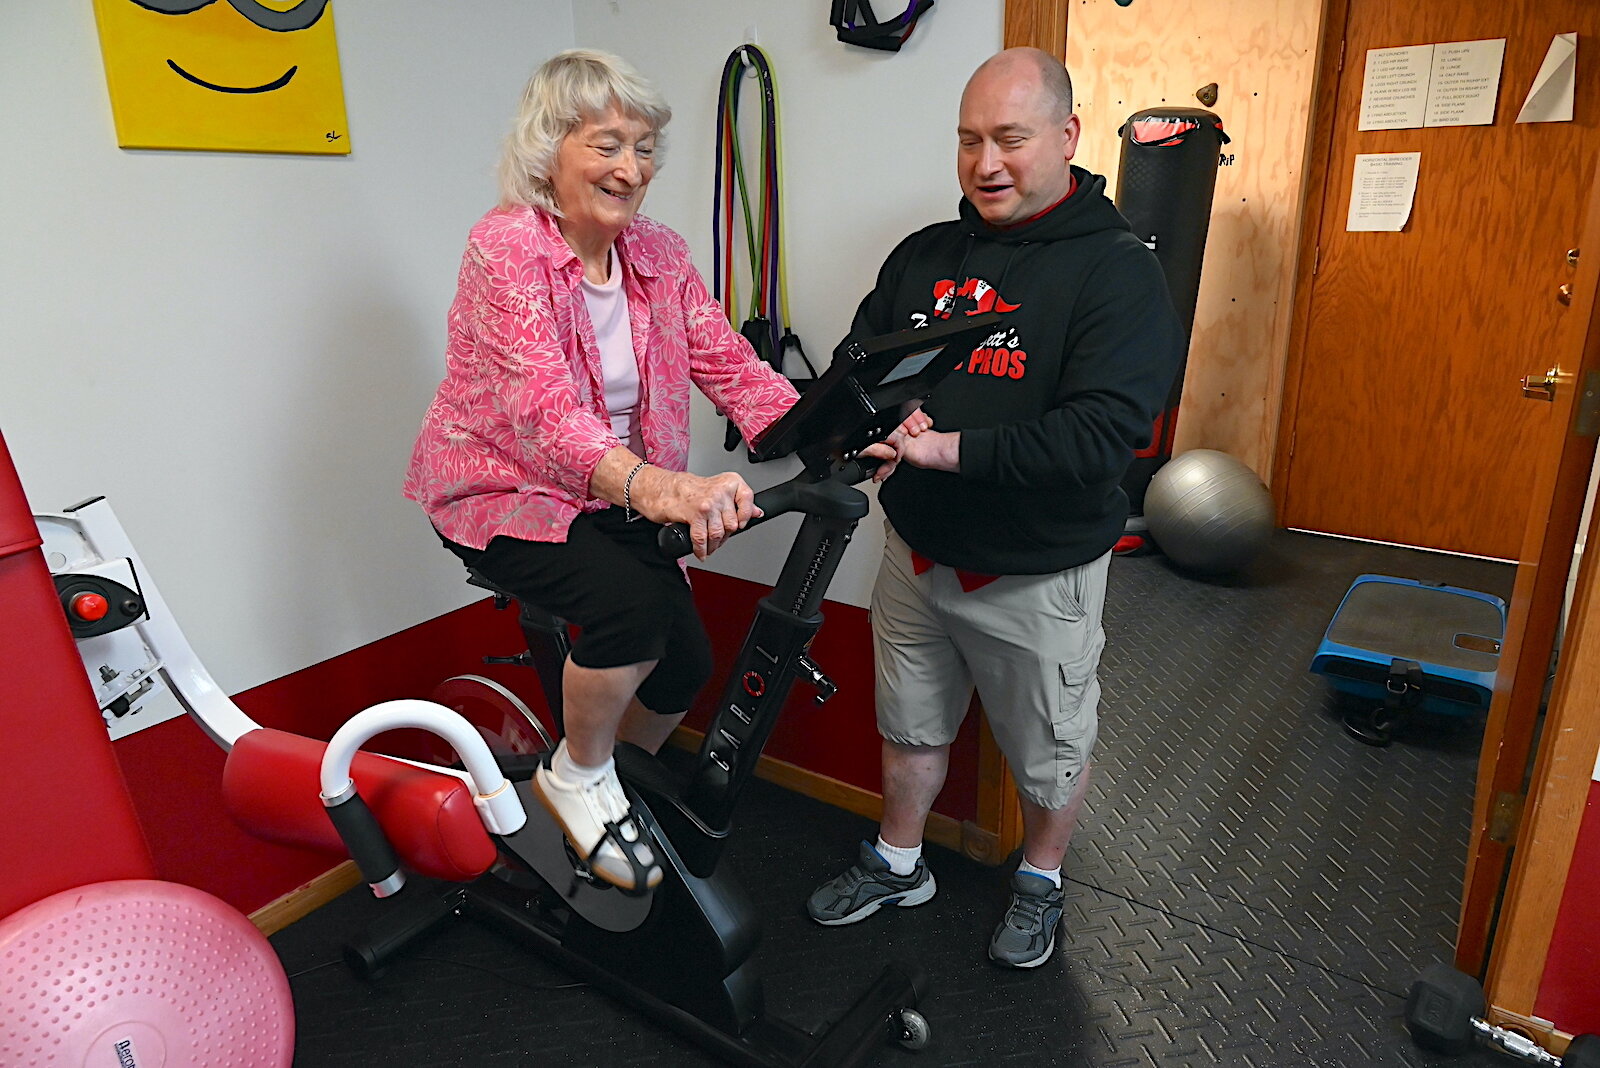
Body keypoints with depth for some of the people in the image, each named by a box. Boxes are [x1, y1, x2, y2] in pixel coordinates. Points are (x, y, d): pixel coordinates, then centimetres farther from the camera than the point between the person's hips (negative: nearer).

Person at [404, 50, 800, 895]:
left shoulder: (660, 255, -1)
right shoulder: (505, 248, -21)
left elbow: (730, 365, -10)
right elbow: (543, 406, -35)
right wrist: (657, 488, -53)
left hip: (611, 495, 6)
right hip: (501, 495, -6)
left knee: (686, 660, -2)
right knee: (635, 602, -30)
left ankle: (607, 786, 30)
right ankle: (576, 778, 0)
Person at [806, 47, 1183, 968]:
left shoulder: (1118, 271, -15)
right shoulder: (924, 256, 3)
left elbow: (1101, 436, -26)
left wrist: (947, 447, -32)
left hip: (1038, 574, -4)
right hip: (918, 549, 5)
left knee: (1051, 753, 17)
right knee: (911, 726, 22)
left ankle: (1041, 882, 45)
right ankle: (898, 865, 46)